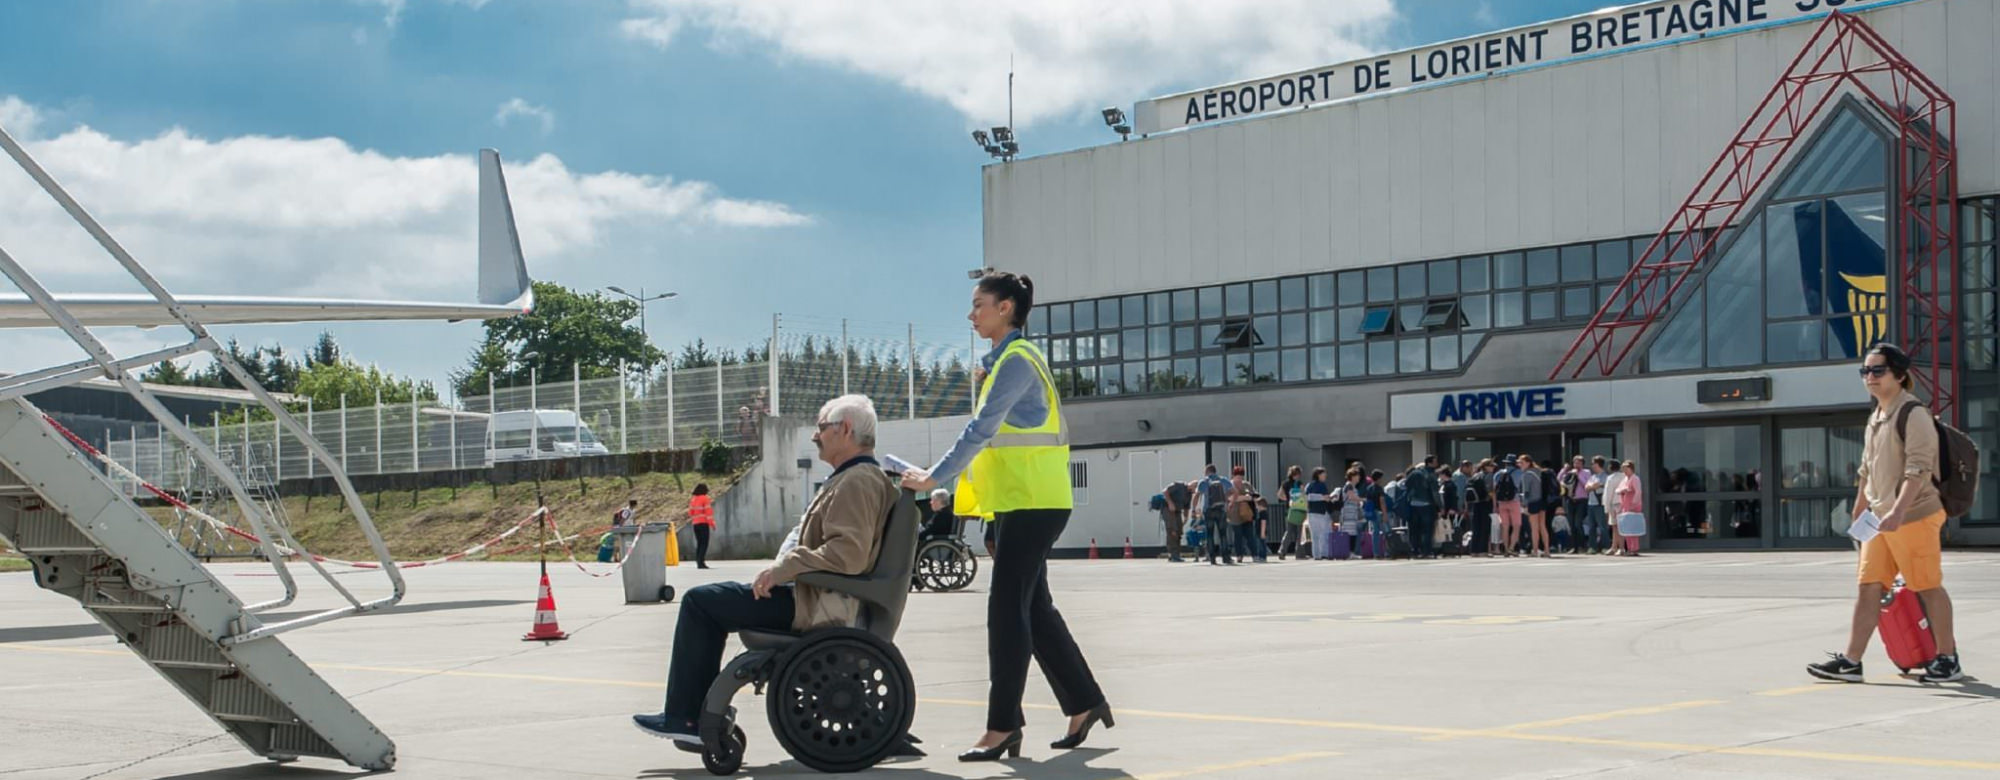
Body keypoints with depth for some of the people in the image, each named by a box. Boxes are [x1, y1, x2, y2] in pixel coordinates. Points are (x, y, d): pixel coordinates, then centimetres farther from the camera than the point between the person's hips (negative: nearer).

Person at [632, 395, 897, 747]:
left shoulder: (857, 482, -17)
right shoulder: (858, 477, 17)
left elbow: (848, 553, -29)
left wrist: (782, 568, -23)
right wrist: (781, 569, 13)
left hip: (816, 607, -11)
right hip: (814, 596, 11)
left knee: (700, 602, -6)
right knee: (709, 602, 20)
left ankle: (683, 717, 1)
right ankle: (701, 718, 15)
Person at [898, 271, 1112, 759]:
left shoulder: (1017, 360, -14)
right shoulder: (1004, 360, 17)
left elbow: (981, 429, -20)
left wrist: (934, 477, -19)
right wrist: (955, 481, 16)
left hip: (1032, 502, -10)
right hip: (1019, 501, 10)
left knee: (1007, 609, -9)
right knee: (1034, 608, 13)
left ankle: (1003, 727, -7)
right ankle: (1084, 703, 21)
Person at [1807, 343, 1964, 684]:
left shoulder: (1912, 413, -12)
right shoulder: (1875, 418, 17)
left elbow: (1918, 469, -20)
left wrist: (1898, 512, -28)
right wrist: (1858, 514, 25)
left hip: (1914, 516, -8)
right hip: (1881, 518, 8)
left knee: (1928, 587, 1)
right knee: (1869, 587, 3)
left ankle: (1948, 659, 13)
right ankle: (1851, 660, 1)